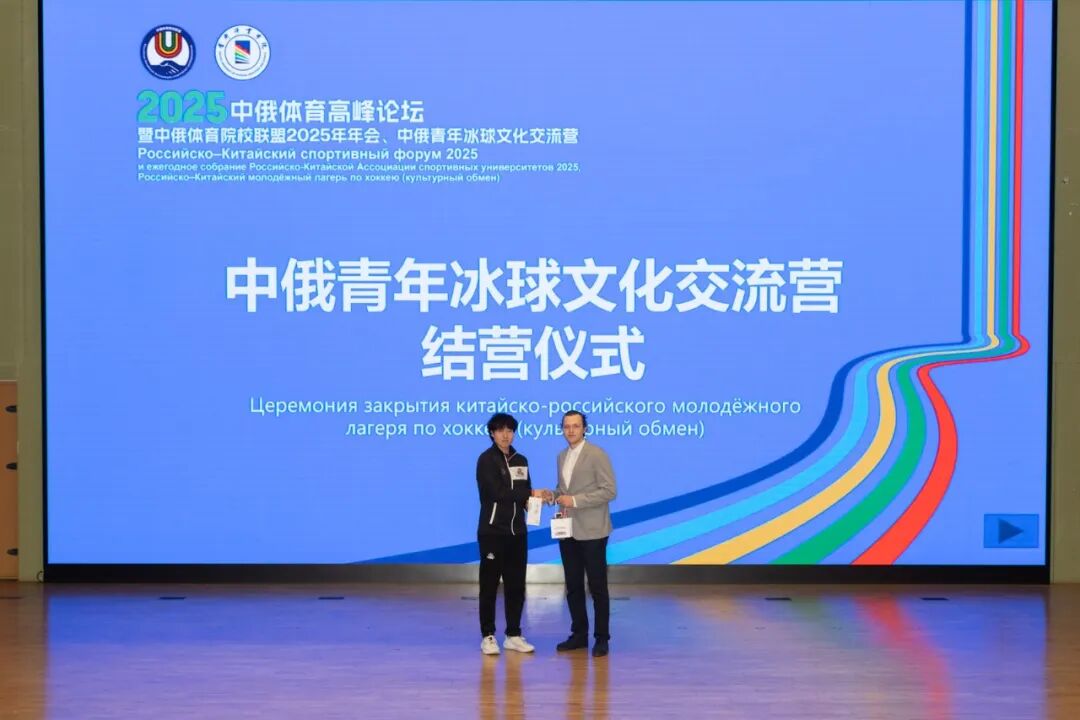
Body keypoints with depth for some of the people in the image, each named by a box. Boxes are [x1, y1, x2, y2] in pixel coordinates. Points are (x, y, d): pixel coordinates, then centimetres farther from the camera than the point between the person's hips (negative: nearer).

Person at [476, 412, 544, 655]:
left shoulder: (520, 460, 14)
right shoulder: (486, 460, -6)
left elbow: (524, 492, 16)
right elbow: (497, 492, -17)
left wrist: (530, 502, -8)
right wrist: (530, 493, -11)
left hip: (517, 531, 6)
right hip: (492, 531, -6)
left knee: (516, 585, 7)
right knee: (490, 585, -1)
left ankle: (513, 635, 15)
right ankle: (488, 636, 5)